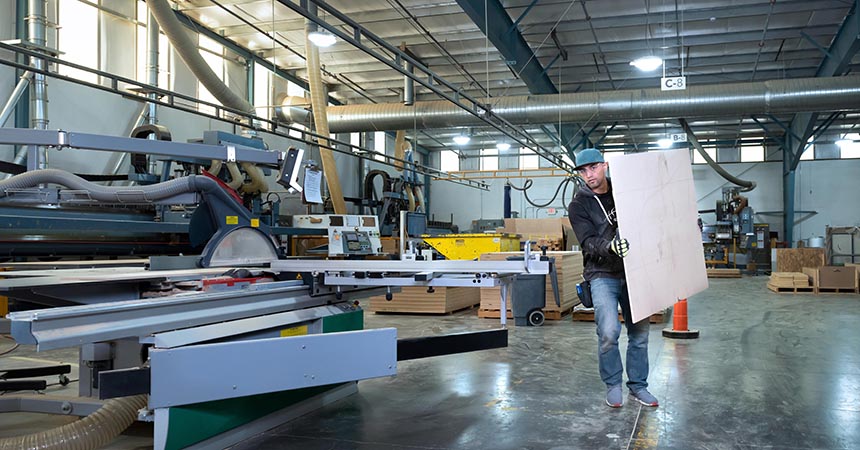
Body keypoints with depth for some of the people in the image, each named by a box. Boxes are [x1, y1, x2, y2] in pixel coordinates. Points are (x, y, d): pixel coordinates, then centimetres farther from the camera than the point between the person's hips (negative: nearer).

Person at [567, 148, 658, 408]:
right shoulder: (579, 205, -3)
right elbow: (588, 242, -15)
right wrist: (611, 246, -36)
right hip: (603, 275, -3)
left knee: (639, 332, 6)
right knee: (609, 331, -16)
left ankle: (638, 386, 22)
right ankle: (613, 385, 5)